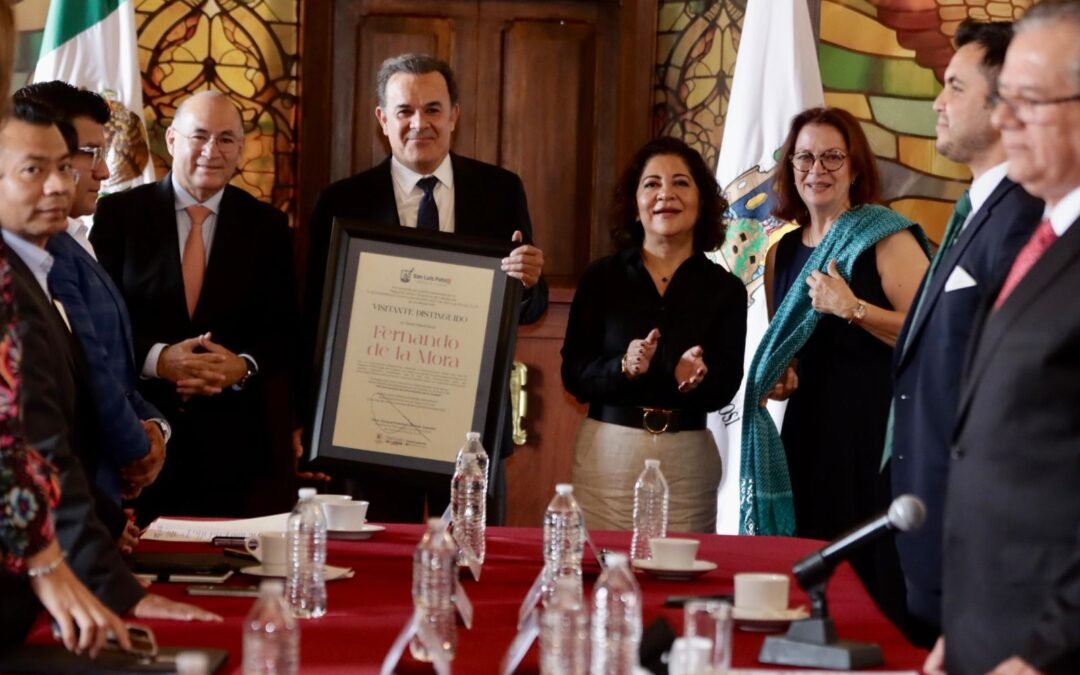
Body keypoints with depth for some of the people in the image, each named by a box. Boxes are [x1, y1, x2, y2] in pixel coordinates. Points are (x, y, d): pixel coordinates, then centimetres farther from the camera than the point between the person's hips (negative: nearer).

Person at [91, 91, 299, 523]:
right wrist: (157, 358, -17)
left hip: (233, 440, 1)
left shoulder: (266, 225, 8)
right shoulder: (119, 213, 3)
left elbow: (284, 330, 6)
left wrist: (245, 366, -14)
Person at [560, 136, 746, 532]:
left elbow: (726, 387, 0)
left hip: (687, 460, 1)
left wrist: (696, 378, -21)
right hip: (608, 453, 0)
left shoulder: (725, 289, 5)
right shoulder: (601, 278, 3)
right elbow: (574, 375, -1)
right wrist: (623, 367, -19)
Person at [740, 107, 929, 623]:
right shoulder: (783, 252, 15)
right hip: (807, 430, 6)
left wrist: (854, 309, -20)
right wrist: (777, 376, 7)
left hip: (875, 428, -6)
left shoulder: (887, 237, -5)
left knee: (871, 576, -8)